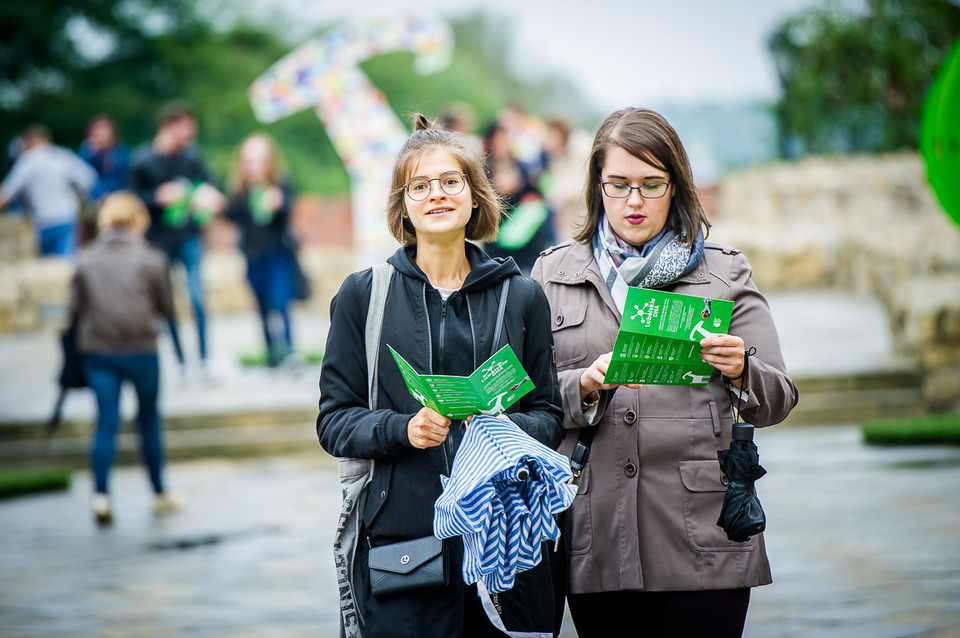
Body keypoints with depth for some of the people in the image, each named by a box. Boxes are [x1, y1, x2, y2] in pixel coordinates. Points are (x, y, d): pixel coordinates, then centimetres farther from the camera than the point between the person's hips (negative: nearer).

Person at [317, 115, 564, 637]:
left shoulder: (521, 296, 11)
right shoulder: (362, 295, 7)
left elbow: (549, 416, 11)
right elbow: (334, 421, 5)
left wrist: (507, 428, -11)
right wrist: (403, 429, -15)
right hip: (402, 531, -1)